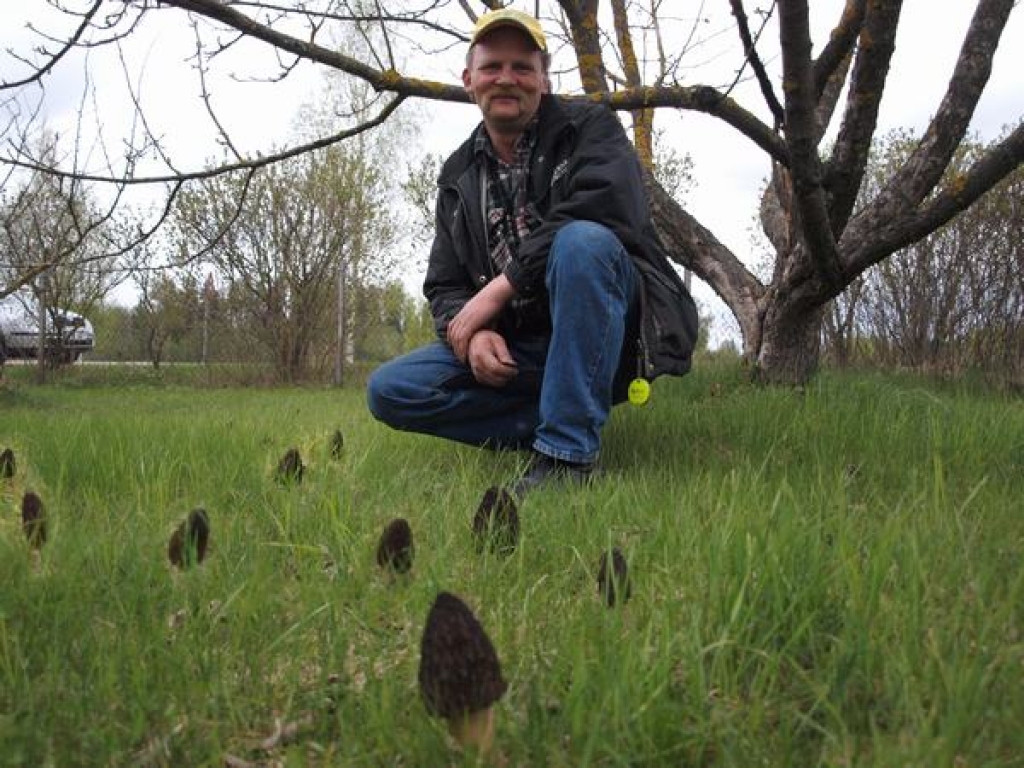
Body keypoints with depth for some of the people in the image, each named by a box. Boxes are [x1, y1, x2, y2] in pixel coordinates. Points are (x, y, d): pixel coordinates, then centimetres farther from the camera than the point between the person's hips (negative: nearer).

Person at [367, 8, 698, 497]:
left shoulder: (589, 127, 1)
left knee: (582, 240, -35)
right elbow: (444, 286, 12)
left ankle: (567, 453, -31)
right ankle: (561, 419, -11)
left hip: (611, 337, -4)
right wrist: (471, 331, -14)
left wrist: (500, 286, -21)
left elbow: (606, 210, -21)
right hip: (512, 350, 5)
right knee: (388, 390, -11)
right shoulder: (458, 175, 15)